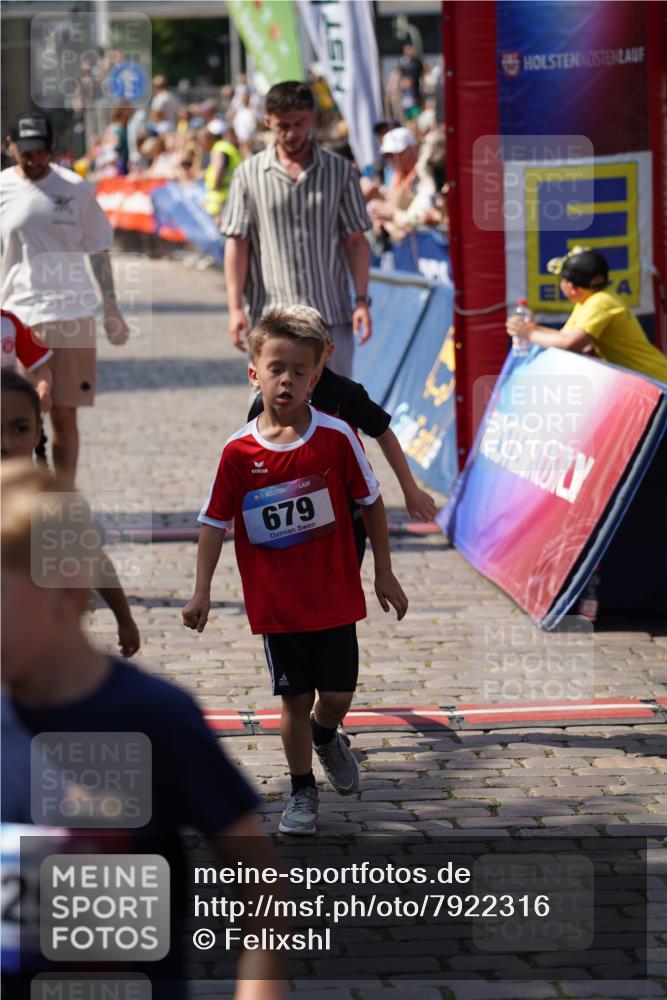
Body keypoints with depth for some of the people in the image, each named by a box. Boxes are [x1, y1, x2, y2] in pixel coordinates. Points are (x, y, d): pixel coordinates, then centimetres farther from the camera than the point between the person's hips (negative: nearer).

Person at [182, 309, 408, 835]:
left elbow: (371, 503, 1)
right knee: (296, 697, 5)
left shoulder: (337, 437, -10)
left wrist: (385, 575, 4)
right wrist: (202, 591, -6)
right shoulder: (238, 451, -8)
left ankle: (325, 735, 40)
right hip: (275, 603, 0)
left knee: (338, 693, 5)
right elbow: (215, 522, 0)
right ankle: (302, 789, 23)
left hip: (335, 595, 0)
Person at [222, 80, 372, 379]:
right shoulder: (248, 175, 4)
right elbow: (237, 244, 3)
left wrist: (362, 300, -1)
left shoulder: (340, 171, 7)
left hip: (331, 312, 1)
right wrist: (235, 307, -4)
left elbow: (355, 241, 7)